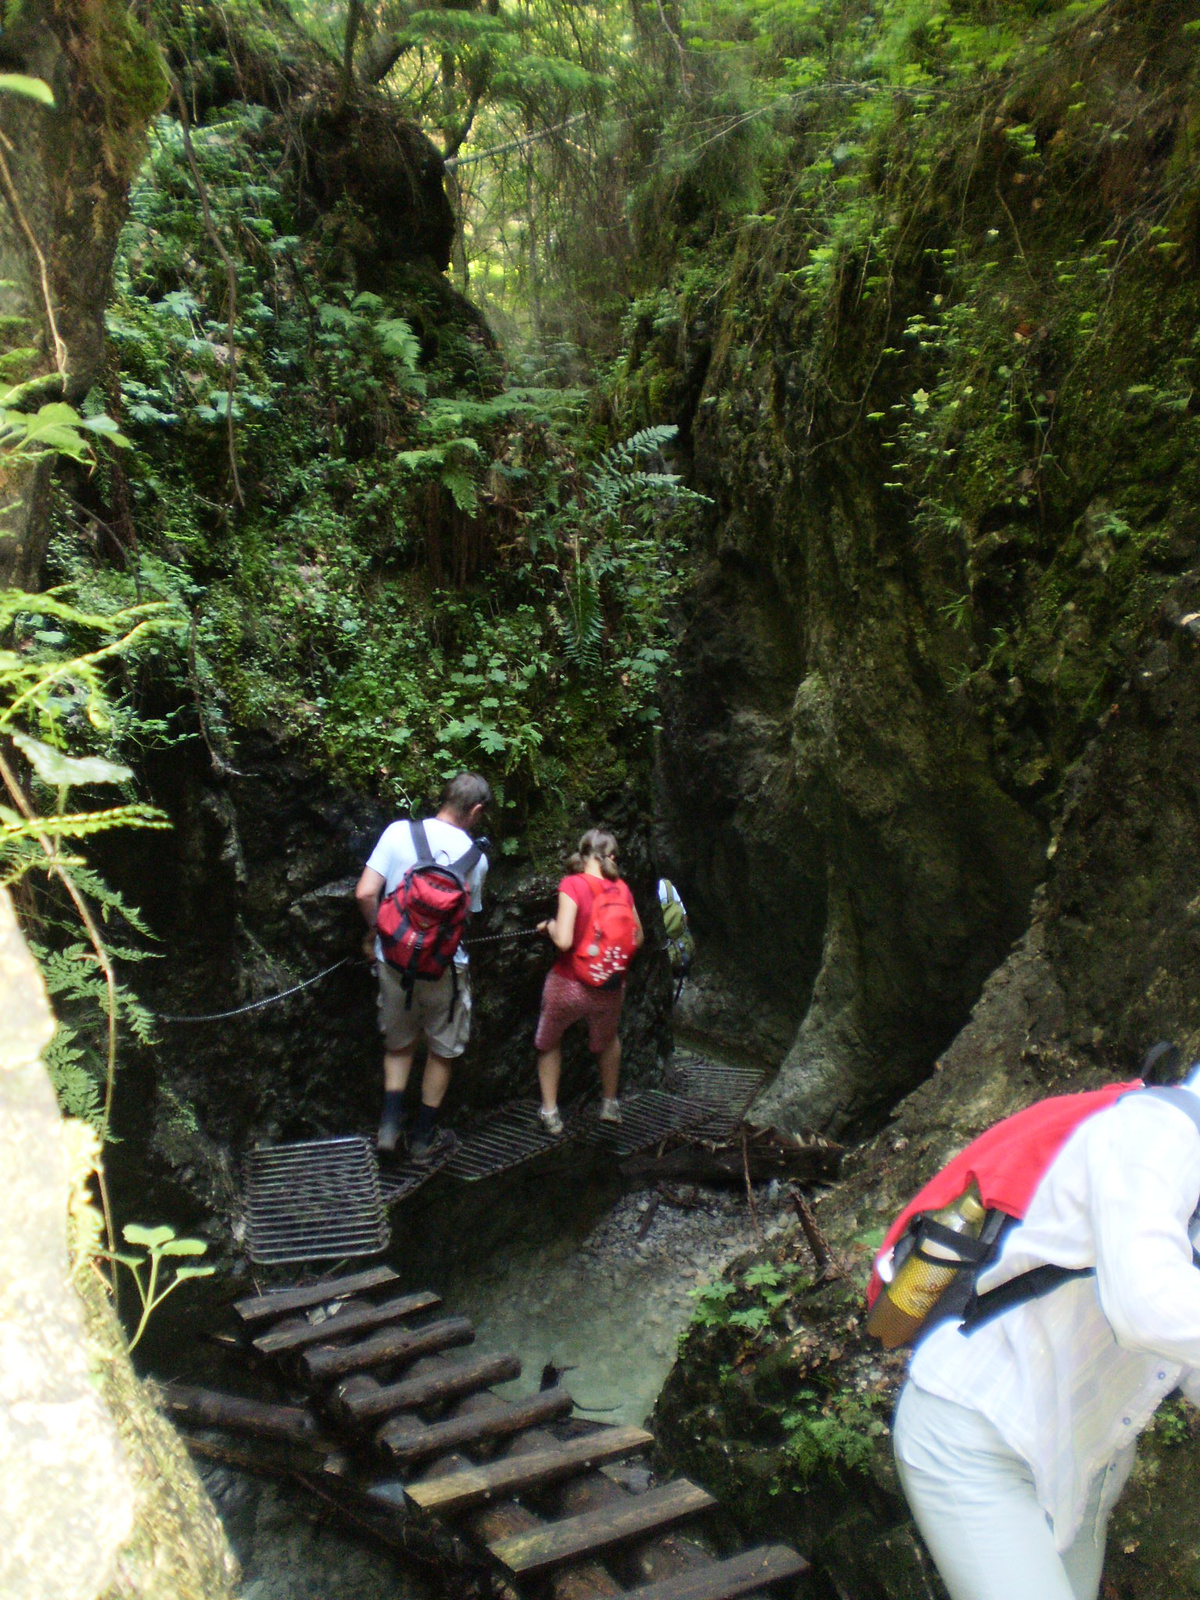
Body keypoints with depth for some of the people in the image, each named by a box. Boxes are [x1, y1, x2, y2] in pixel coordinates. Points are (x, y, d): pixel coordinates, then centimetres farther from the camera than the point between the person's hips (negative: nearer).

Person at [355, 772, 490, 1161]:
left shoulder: (399, 832, -9)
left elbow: (365, 894, -13)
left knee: (399, 1044, 24)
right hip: (444, 966, -1)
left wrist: (380, 931, 4)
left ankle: (390, 1124, 15)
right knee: (442, 1051, 18)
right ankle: (424, 1137, 28)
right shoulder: (476, 858, -8)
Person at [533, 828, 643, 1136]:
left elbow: (563, 940, -23)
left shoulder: (573, 884, -15)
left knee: (548, 1043, 25)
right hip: (610, 990, 3)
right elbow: (638, 938, 6)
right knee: (608, 1040, 33)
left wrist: (549, 925, -3)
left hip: (568, 986, -3)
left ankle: (550, 1112, 27)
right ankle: (610, 1105, 43)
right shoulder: (622, 888, -3)